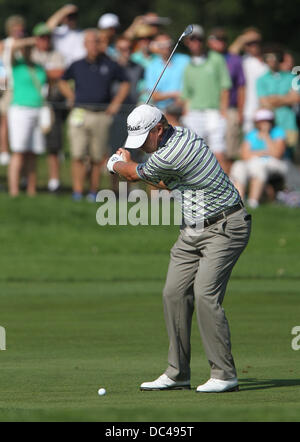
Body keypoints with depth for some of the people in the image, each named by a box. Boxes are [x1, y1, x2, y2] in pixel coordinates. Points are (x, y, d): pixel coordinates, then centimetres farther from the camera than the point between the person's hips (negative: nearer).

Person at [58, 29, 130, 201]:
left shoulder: (110, 65, 6)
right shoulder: (77, 65, 8)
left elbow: (125, 83, 18)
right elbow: (63, 82, 24)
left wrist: (116, 103, 9)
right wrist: (72, 98, 12)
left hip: (102, 115, 0)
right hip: (80, 114, 0)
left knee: (97, 158, 1)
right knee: (78, 156, -8)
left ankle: (94, 191, 9)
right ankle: (78, 192, -6)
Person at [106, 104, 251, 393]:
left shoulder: (173, 152, -24)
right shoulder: (180, 136, 7)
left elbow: (134, 173, -6)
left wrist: (120, 165, 16)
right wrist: (126, 168, 16)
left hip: (224, 228, -10)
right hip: (192, 230, 10)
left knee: (205, 294, -18)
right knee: (174, 293, 1)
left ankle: (224, 375, -13)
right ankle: (178, 373, 6)